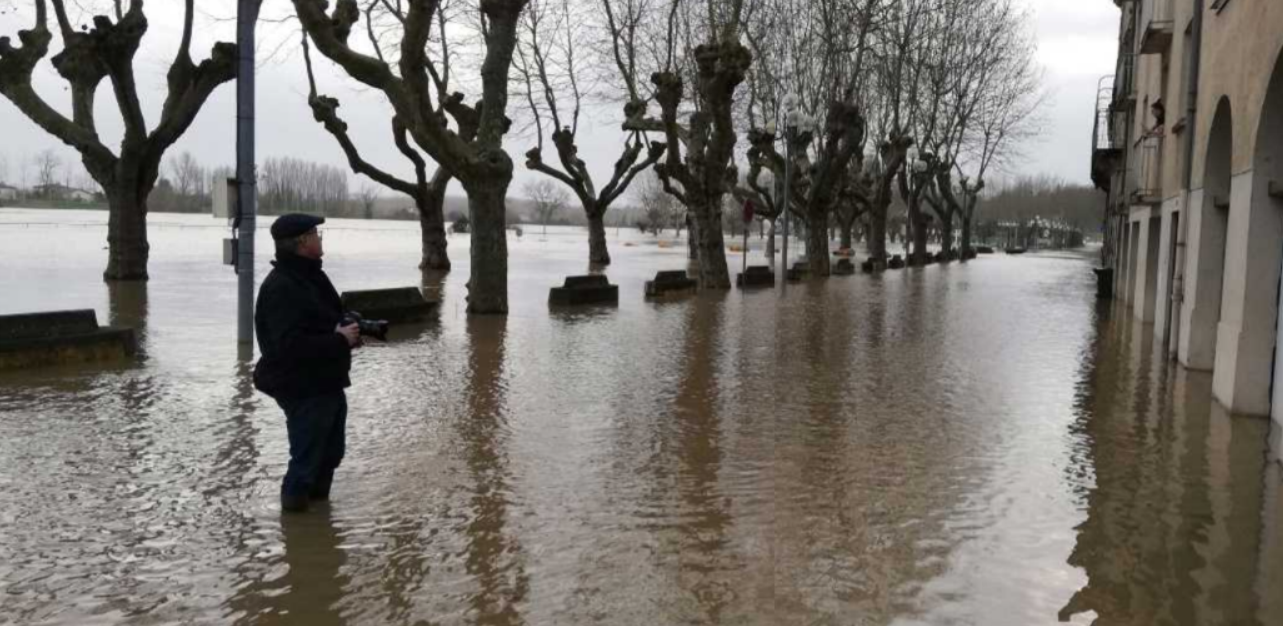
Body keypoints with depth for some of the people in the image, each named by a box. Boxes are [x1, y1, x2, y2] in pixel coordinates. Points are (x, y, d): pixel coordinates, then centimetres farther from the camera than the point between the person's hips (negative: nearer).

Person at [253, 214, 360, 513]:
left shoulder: (310, 276, 12)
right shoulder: (280, 287, -21)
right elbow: (290, 345, -29)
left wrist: (349, 332, 2)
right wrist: (340, 340, -24)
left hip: (327, 384, 10)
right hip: (302, 390, -10)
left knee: (330, 454, 21)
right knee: (307, 459, -2)